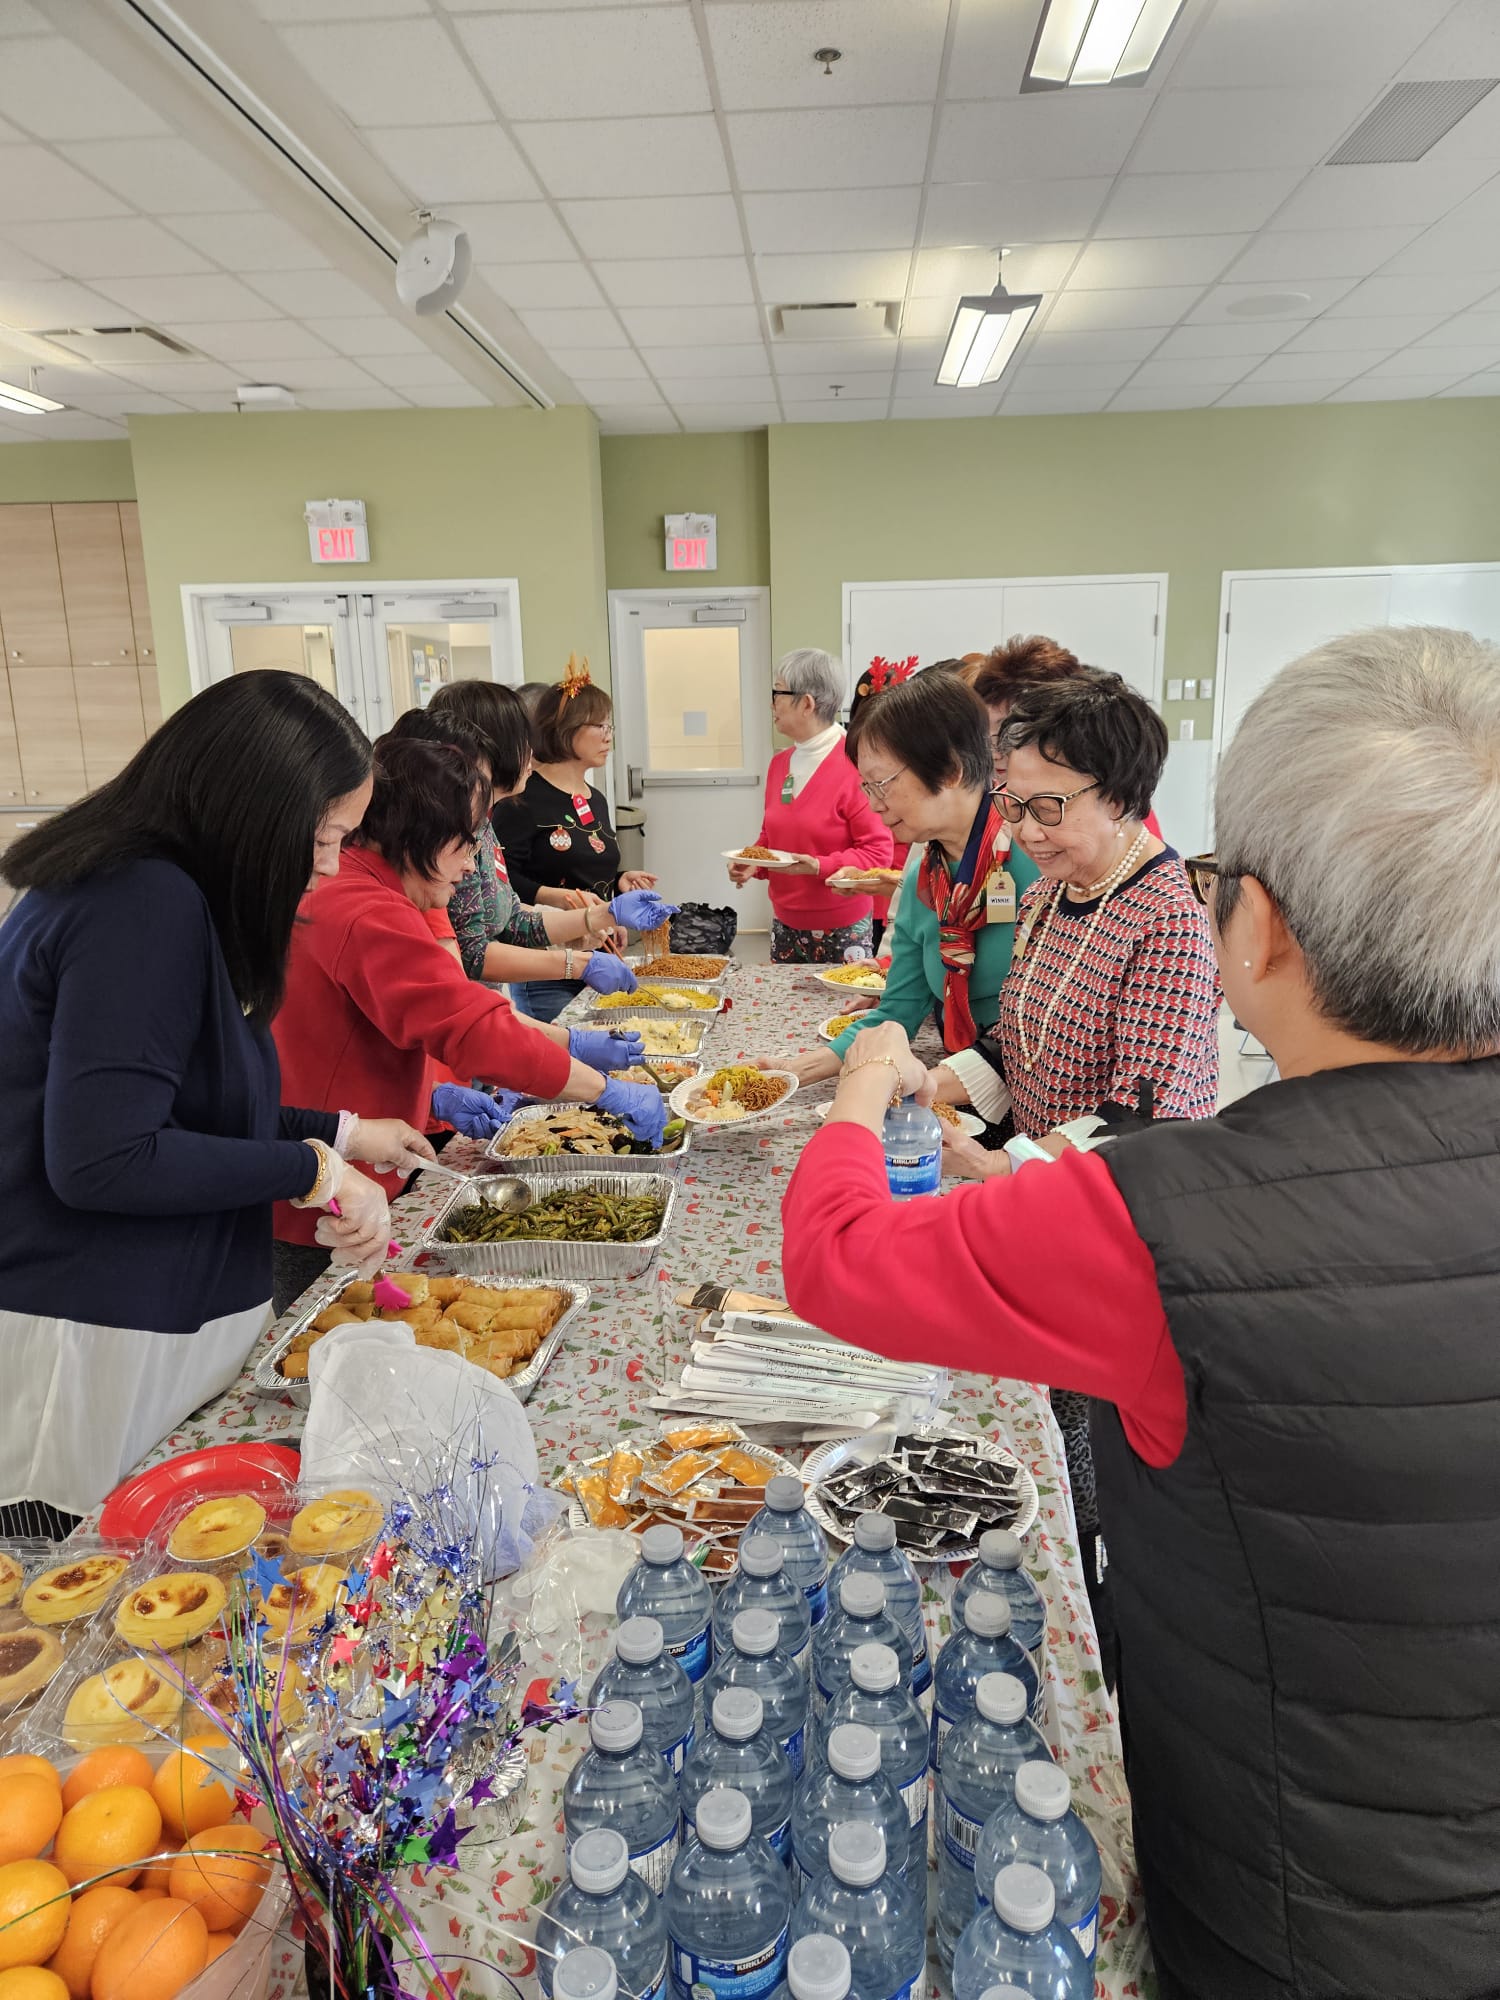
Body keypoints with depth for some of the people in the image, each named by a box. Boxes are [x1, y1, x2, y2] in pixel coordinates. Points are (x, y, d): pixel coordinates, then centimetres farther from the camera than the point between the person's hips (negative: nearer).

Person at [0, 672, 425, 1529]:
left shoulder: (158, 896, 10)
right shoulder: (143, 906, -21)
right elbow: (100, 1159, -26)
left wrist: (340, 1132, 15)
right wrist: (311, 1169, -17)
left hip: (168, 1323, 9)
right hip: (95, 1353, -9)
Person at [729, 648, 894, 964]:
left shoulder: (854, 765, -14)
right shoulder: (779, 764, 8)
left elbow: (878, 852, -15)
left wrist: (819, 866, -24)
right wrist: (752, 862, -1)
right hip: (785, 926, 6)